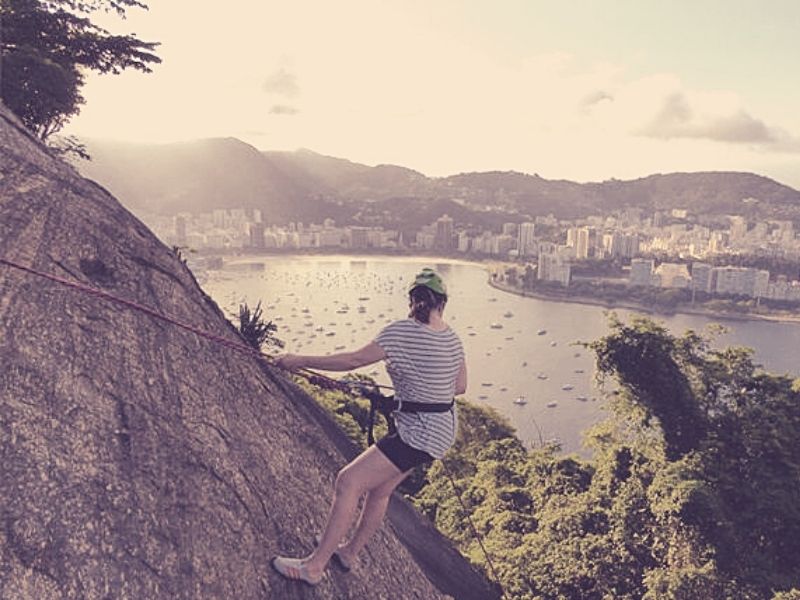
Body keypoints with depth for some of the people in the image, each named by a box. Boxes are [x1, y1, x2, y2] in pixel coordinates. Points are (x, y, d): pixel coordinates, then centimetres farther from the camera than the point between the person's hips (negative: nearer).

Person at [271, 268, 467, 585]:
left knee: (348, 481, -5)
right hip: (442, 430, 9)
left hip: (418, 434, -9)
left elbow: (354, 360, -19)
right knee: (379, 489, 21)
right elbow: (460, 386, 11)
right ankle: (348, 552, 37)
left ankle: (314, 566, 2)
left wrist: (302, 361, -11)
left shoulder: (402, 331, -19)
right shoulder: (453, 339, 3)